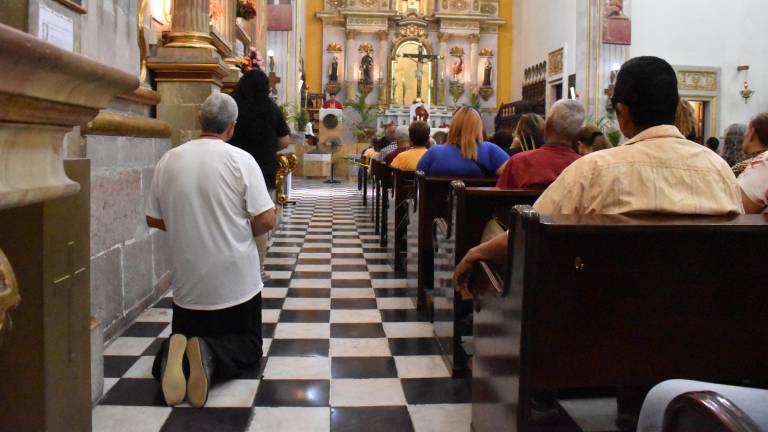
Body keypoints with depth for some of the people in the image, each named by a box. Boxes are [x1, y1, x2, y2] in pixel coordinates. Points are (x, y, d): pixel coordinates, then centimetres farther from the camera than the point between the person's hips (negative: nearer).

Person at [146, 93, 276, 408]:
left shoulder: (168, 160, -3)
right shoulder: (241, 160, -13)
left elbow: (153, 219, 6)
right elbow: (266, 220, -15)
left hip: (188, 284, 3)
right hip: (235, 283, -2)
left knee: (184, 335, 23)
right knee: (248, 346, 17)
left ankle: (174, 356, -14)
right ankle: (210, 356, -17)